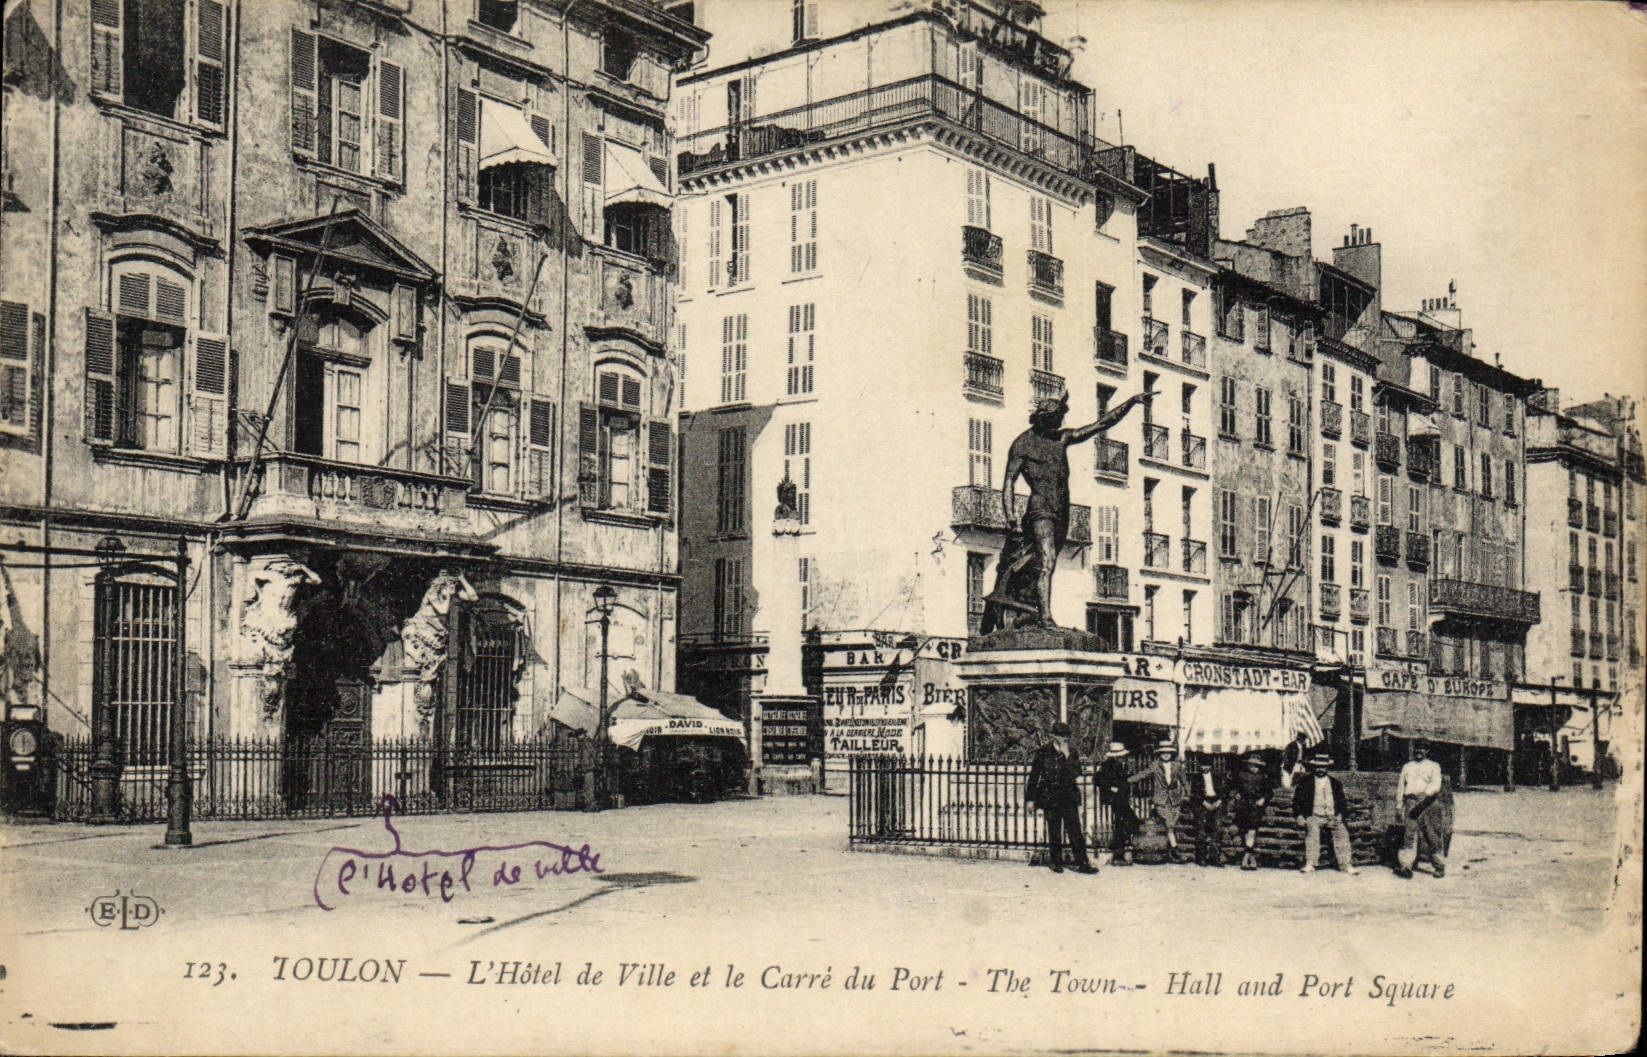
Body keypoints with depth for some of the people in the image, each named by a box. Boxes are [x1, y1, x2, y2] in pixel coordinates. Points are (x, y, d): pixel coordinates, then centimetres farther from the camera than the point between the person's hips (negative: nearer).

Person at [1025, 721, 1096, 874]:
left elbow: (1077, 775, -5)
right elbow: (1034, 776, 5)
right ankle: (1056, 863, 15)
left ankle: (1080, 862, -1)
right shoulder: (1043, 752, 1)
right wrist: (1031, 798, 3)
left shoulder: (1071, 753, 7)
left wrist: (1067, 756, -14)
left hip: (1069, 797, 1)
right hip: (1050, 797, -1)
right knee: (1054, 833, 5)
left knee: (1075, 830, -3)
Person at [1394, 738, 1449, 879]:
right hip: (1411, 802, 1)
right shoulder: (1407, 766, 24)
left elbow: (1436, 784, -3)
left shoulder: (1434, 766, 15)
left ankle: (1439, 866, 1)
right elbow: (1400, 786, 24)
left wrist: (1425, 794, -20)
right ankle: (1405, 865, -23)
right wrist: (1399, 806, 15)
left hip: (1429, 802, -1)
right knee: (1410, 831, -14)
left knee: (1433, 833, -7)